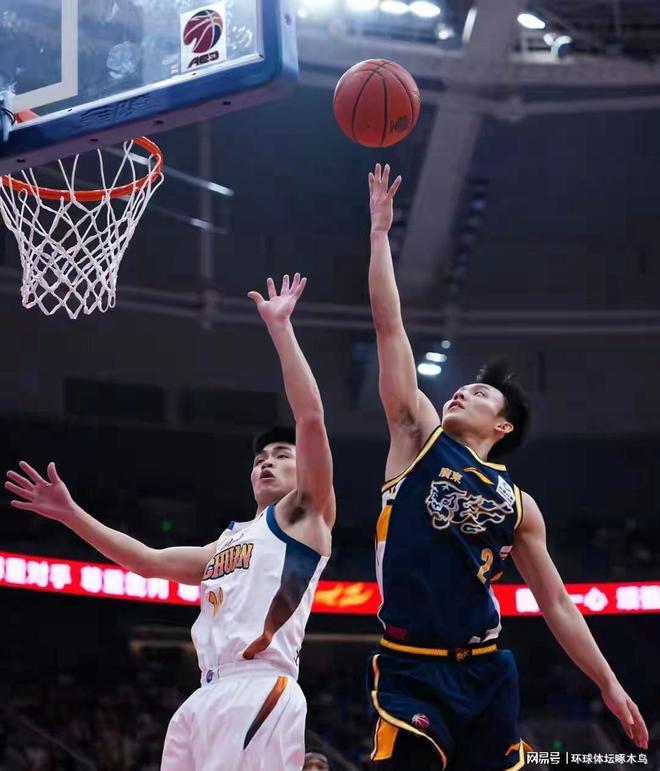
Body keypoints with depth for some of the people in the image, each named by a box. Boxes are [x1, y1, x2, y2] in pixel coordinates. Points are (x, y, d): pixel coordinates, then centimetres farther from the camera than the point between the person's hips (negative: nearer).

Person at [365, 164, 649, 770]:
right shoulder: (419, 437, 8)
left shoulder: (517, 504, 13)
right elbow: (390, 328, 5)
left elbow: (556, 603, 16)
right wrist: (381, 231, 3)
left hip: (486, 673, 3)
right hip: (411, 669, -3)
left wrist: (609, 684, 11)